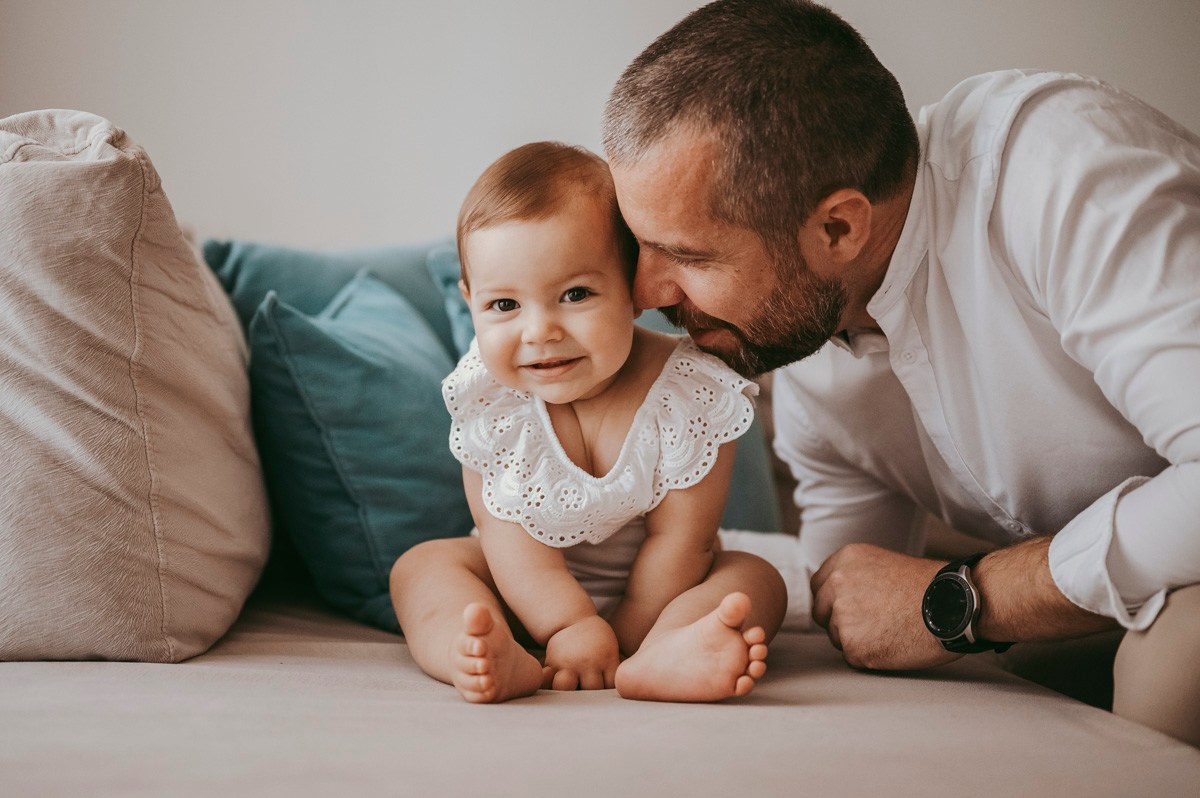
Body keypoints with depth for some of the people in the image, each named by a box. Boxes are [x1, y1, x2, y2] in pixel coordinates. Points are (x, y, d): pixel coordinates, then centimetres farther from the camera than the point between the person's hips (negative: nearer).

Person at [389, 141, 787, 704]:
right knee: (422, 565, -17)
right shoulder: (487, 395, -20)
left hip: (647, 590, -1)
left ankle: (663, 657, -49)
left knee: (754, 579, -22)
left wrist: (621, 638, -20)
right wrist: (573, 626, -33)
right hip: (528, 596, 1)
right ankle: (499, 659, -43)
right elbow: (506, 527, -22)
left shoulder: (689, 395, -26)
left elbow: (679, 538, -20)